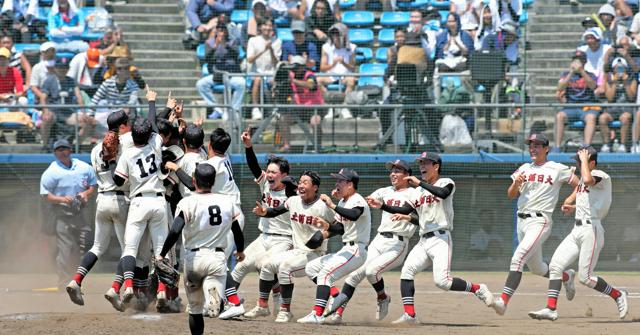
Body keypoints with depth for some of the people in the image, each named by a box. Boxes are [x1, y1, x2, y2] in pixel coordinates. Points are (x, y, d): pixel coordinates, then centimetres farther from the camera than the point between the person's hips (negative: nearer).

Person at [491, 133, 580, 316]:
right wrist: (516, 183, -8)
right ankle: (566, 276, 44)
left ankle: (504, 300, -30)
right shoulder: (524, 169, 14)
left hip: (540, 221, -7)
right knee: (536, 268, 16)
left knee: (518, 258, -23)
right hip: (522, 221, 7)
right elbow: (511, 195, 12)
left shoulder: (558, 169, 0)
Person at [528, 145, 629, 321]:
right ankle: (550, 309, -4)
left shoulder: (601, 176, -10)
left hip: (592, 231, -9)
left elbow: (587, 180, -33)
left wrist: (585, 159, -18)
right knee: (555, 266, -3)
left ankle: (618, 295, 11)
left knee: (585, 277, -8)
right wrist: (570, 205, 12)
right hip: (577, 230, 9)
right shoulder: (583, 179, 17)